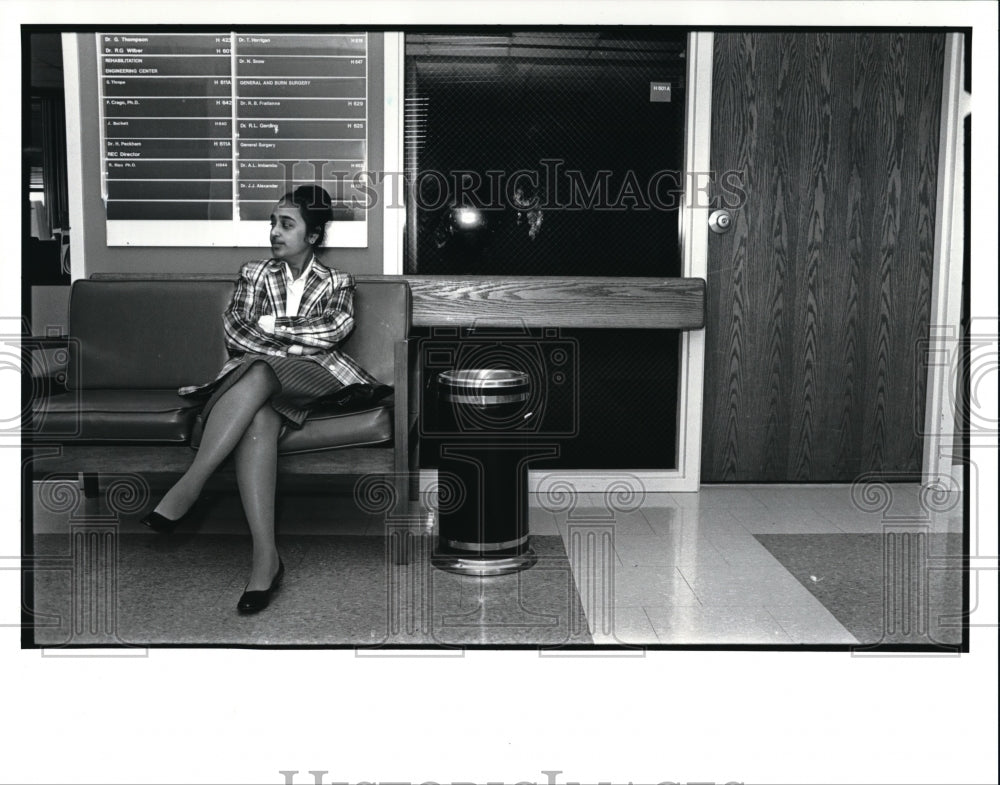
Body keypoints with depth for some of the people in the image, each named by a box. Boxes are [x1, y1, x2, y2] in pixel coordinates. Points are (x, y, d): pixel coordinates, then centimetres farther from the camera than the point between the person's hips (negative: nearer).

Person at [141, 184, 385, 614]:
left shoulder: (337, 283, 19)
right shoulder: (254, 274, 21)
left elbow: (336, 328, -1)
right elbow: (234, 329, 6)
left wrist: (271, 325, -2)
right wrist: (296, 344, -8)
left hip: (312, 379, -1)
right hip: (257, 382, 1)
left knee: (259, 371, -37)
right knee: (258, 420, -37)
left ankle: (188, 486, -43)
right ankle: (265, 554, -48)